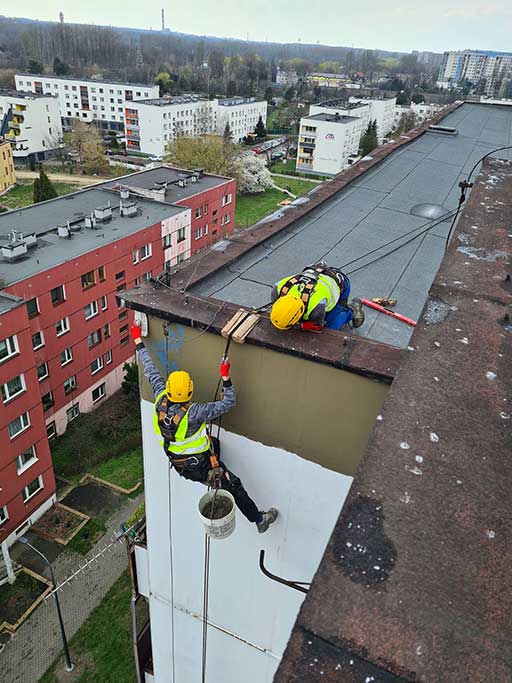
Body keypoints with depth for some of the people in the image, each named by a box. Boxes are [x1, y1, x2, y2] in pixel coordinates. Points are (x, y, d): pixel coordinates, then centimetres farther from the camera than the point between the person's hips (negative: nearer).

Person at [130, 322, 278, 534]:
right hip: (199, 466, -7)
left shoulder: (161, 401, -19)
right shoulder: (193, 413, -35)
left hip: (177, 464, 7)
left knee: (212, 442, 32)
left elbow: (151, 370, -7)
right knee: (234, 486, 11)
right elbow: (228, 403, -29)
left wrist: (138, 342, 2)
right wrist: (225, 378, -29)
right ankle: (258, 519, 26)